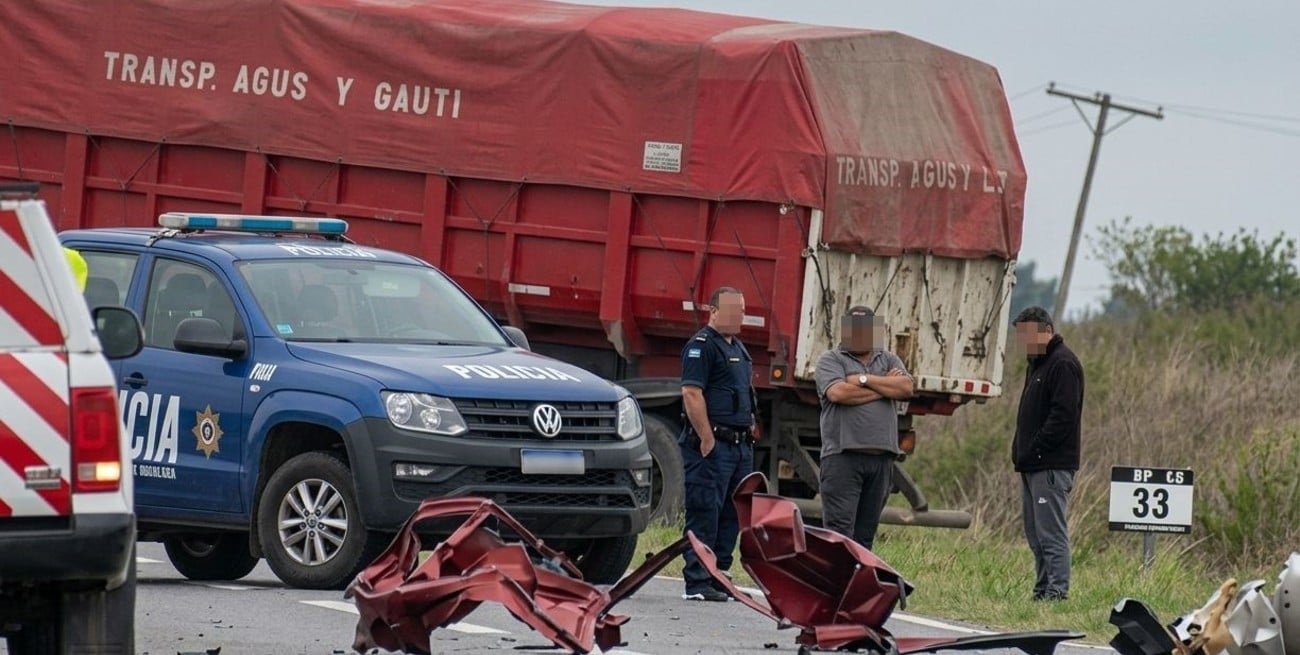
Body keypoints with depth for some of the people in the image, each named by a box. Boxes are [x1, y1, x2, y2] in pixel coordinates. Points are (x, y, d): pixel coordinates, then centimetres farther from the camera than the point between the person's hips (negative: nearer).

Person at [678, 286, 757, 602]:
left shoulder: (738, 347, 20)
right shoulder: (702, 345, -10)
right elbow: (692, 393, -18)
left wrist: (749, 427, 18)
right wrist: (707, 439, -21)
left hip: (740, 443, 9)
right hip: (713, 444, -9)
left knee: (732, 516, 11)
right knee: (705, 514, -8)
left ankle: (719, 577, 17)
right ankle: (697, 584, -7)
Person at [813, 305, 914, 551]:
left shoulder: (888, 360, 18)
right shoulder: (831, 360, 5)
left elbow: (906, 388, 0)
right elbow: (837, 393, -13)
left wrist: (864, 379, -7)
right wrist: (884, 386, -3)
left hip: (881, 455, 5)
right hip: (843, 454, -5)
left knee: (865, 534, 7)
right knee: (839, 528, -13)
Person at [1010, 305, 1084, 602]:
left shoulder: (1063, 365, -11)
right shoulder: (1037, 363, 20)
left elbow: (1063, 416, -20)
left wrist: (1034, 450, -19)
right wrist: (1020, 450, 14)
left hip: (1052, 466, -10)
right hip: (1033, 465, 10)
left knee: (1051, 533, -11)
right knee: (1036, 534, 11)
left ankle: (1057, 589, -12)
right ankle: (1043, 590, 14)